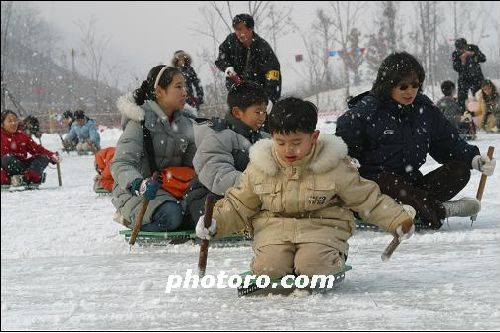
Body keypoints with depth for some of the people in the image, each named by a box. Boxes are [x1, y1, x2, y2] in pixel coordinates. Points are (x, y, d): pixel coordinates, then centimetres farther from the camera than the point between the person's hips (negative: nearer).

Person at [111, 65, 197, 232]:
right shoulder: (141, 122, -12)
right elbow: (121, 164, -23)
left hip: (169, 191, 7)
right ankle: (129, 217, -5)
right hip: (134, 192, -7)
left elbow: (192, 163, 7)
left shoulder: (184, 124, 10)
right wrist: (138, 185, -42)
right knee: (171, 215, -34)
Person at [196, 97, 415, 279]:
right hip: (274, 229, 1)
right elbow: (238, 205, 13)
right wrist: (215, 223, -4)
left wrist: (398, 220, -3)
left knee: (312, 266, -30)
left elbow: (366, 198, 5)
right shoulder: (259, 168, 4)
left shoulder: (334, 166, -3)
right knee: (269, 268, -28)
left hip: (322, 228, -1)